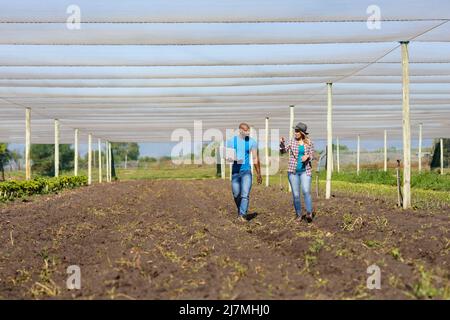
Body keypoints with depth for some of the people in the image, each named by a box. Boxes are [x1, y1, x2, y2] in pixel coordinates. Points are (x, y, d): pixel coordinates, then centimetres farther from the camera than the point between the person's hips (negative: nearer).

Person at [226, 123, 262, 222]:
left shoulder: (252, 142, 0)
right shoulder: (231, 141, 1)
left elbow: (255, 158, 6)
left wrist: (258, 174, 10)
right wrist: (232, 159, -19)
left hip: (246, 171, -1)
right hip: (235, 171, 1)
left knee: (245, 194, -15)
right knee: (236, 194, 8)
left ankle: (242, 215, -15)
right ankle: (240, 211, 32)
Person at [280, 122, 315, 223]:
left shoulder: (309, 142, 0)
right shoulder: (292, 140, 0)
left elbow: (312, 156, 8)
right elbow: (284, 150, -4)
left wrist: (307, 156, -15)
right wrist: (282, 143, -23)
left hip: (305, 171, -1)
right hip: (293, 171, 1)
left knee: (306, 191, -19)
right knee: (296, 194, 3)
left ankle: (309, 213, -10)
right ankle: (299, 215, 13)